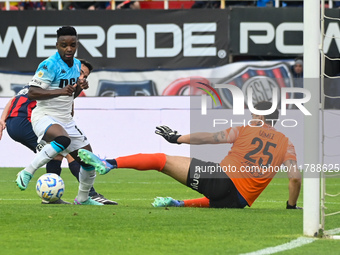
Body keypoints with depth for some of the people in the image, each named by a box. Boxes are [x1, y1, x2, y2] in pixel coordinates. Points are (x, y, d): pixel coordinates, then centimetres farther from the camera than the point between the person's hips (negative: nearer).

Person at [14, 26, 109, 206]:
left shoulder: (77, 64, 9)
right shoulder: (49, 65, -16)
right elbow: (32, 93, -22)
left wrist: (79, 87, 0)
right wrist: (59, 91, -33)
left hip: (66, 120, 8)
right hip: (45, 117, -8)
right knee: (63, 139, -40)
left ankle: (83, 198, 30)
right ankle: (27, 173, -27)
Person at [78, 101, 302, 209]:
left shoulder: (243, 131, 8)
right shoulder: (286, 144, 13)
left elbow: (208, 138, 5)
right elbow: (296, 178, 5)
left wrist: (178, 138, 16)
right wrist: (291, 206, 18)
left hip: (221, 178, -3)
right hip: (239, 201, 3)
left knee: (160, 160, 1)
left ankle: (109, 164, -10)